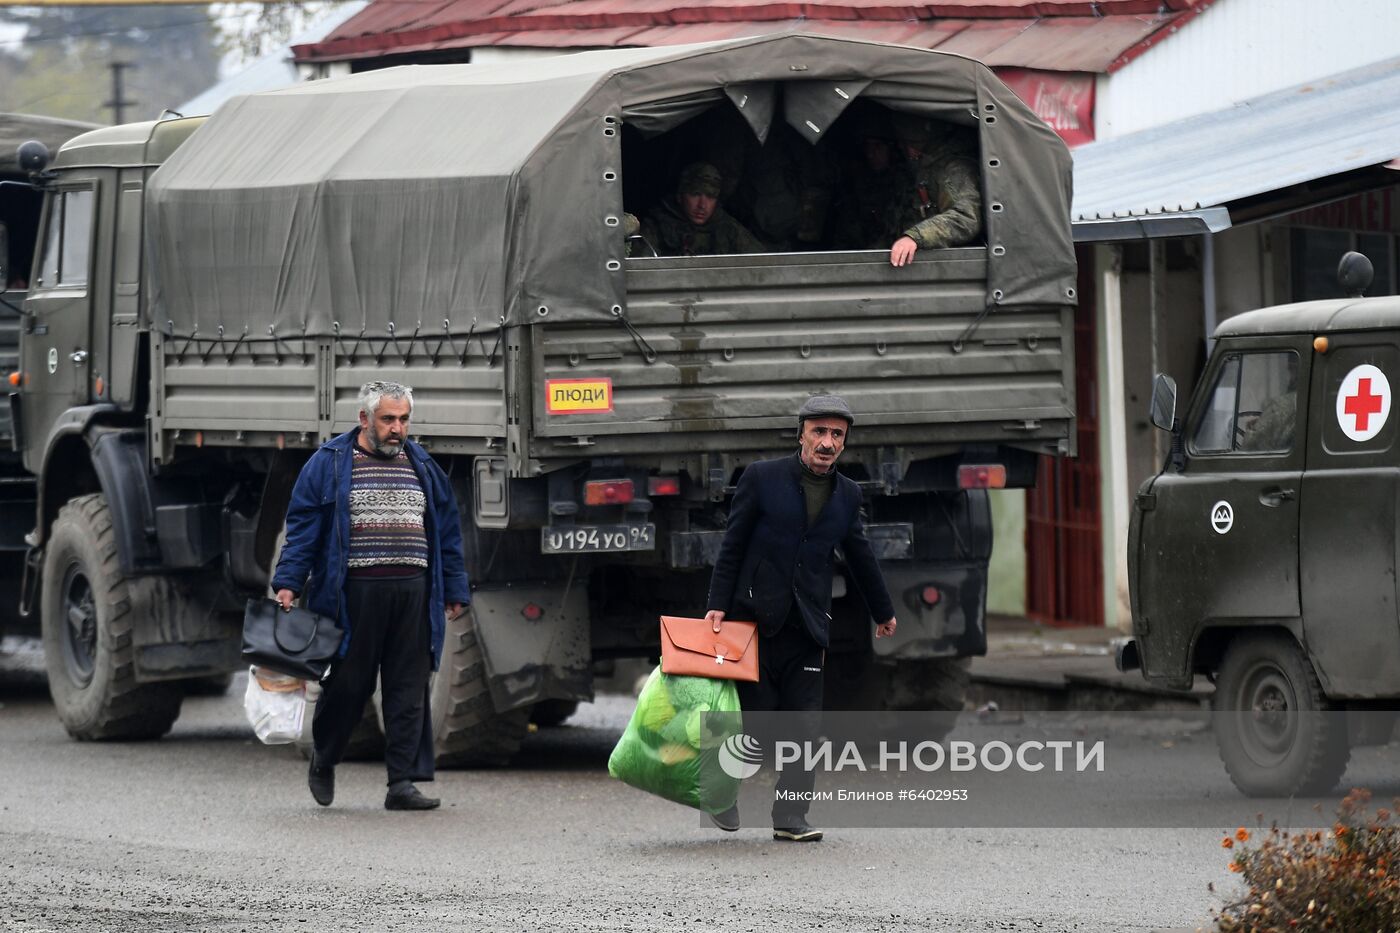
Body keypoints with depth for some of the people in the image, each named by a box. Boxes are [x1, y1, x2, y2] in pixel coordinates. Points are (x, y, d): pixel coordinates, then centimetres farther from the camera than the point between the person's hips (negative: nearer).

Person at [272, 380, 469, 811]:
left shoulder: (423, 468, 16)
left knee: (409, 690, 0)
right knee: (348, 685, 0)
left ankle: (403, 783, 1)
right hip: (355, 594, -4)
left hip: (413, 594, 4)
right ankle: (323, 760, 24)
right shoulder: (328, 465, 3)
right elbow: (303, 528, 0)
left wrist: (454, 592, 17)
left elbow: (447, 531, 20)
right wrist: (288, 584, -8)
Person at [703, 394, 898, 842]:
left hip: (807, 625, 3)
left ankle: (791, 819, 1)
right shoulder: (762, 478, -2)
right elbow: (732, 544, -1)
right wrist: (719, 604, -8)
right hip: (756, 618, -3)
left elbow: (860, 556, 23)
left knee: (804, 725, -3)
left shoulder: (847, 494, 9)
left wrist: (884, 611, 32)